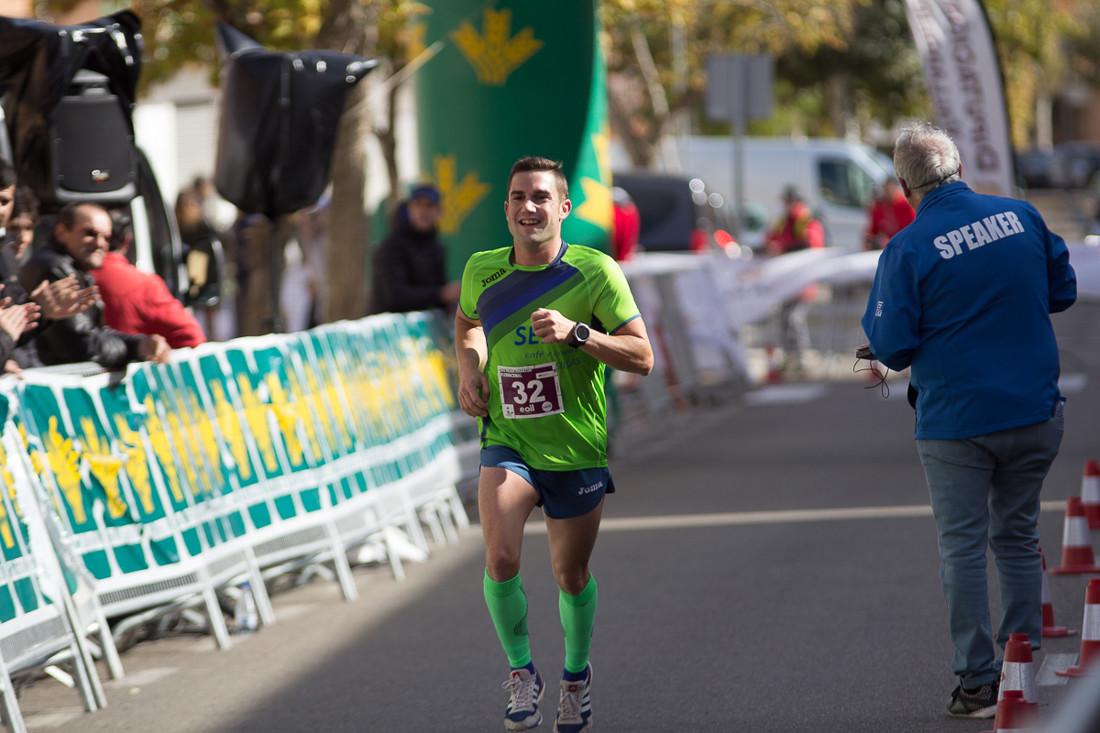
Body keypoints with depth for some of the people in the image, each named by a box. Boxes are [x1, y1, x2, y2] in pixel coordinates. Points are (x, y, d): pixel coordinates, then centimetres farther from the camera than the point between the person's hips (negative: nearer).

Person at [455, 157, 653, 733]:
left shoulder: (595, 272, -11)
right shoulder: (482, 270, -1)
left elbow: (642, 357, -11)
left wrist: (577, 333, -25)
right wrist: (469, 368, 3)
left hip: (577, 451, -1)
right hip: (507, 442, 1)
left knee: (571, 575, 11)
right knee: (501, 559, -21)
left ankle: (576, 675, 39)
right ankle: (521, 673, 1)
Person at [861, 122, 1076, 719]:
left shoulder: (907, 249, -13)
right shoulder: (1022, 217, -1)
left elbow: (892, 348, -11)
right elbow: (1063, 292, 12)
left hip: (956, 422, -4)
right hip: (1036, 413, 4)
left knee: (963, 548, 4)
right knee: (1018, 538, 15)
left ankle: (978, 683, 3)